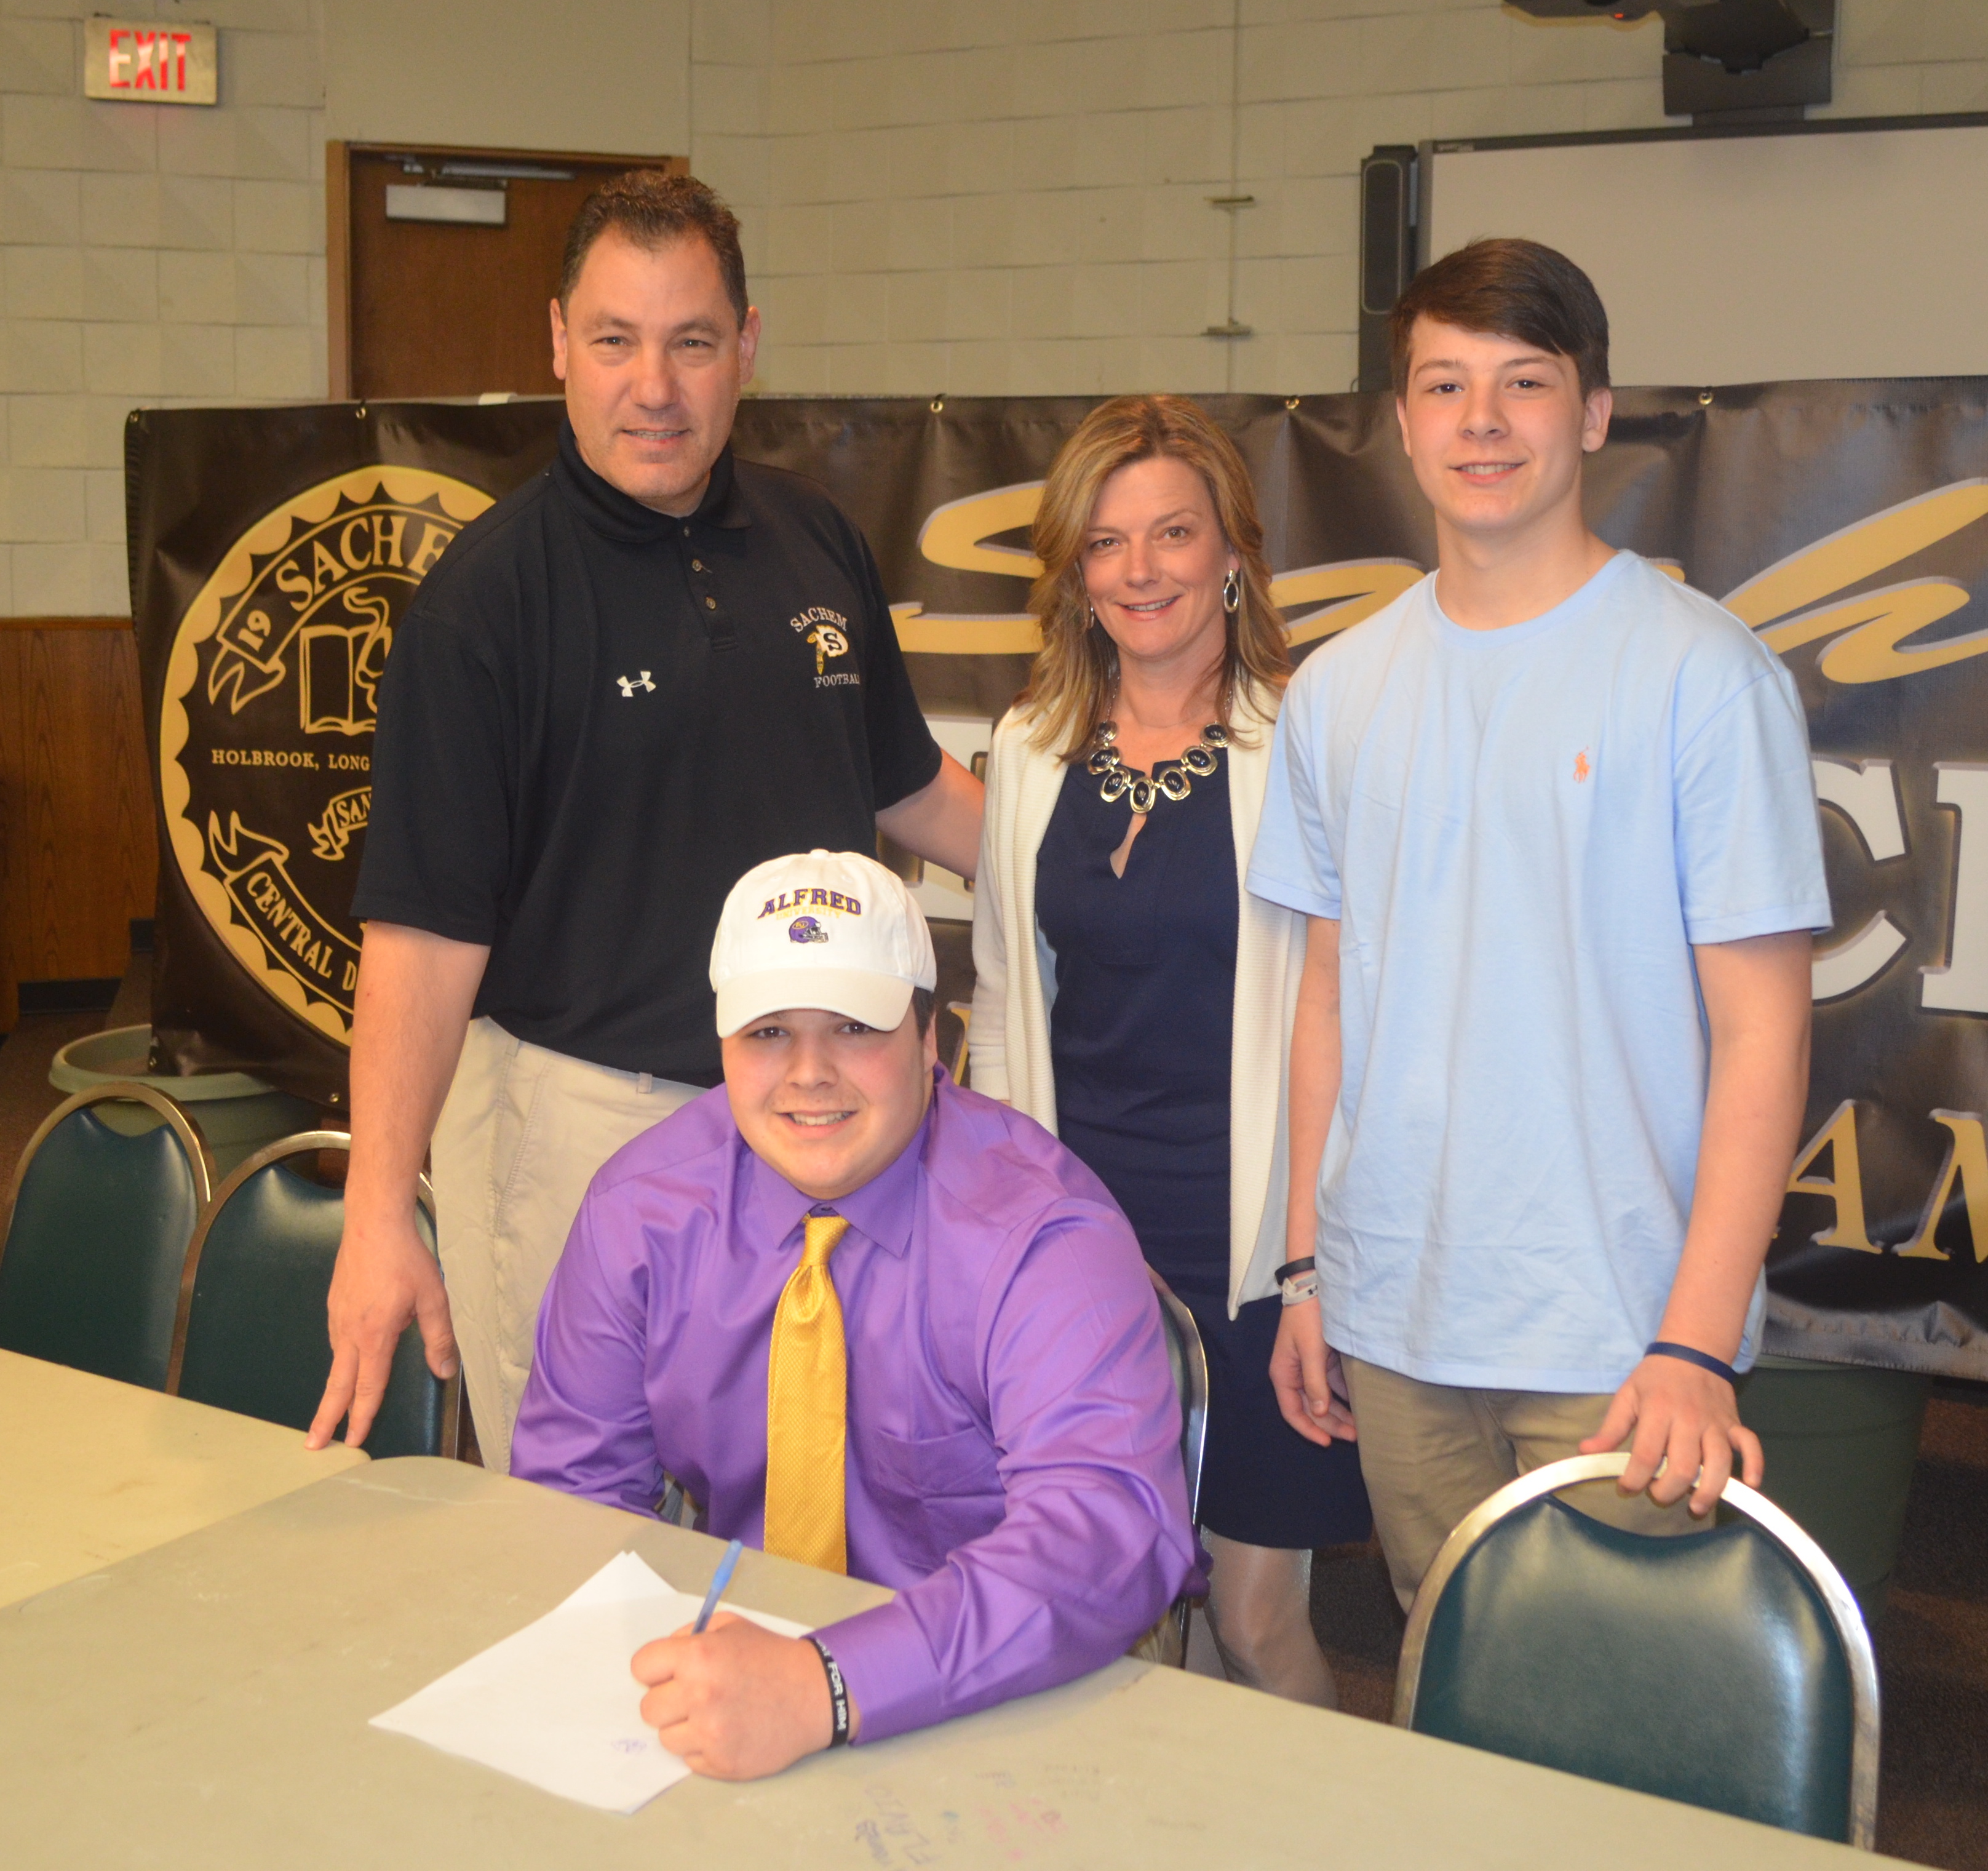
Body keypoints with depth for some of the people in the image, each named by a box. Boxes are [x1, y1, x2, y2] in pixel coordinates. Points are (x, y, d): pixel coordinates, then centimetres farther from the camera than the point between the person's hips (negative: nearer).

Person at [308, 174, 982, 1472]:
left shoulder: (816, 540, 5)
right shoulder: (490, 594, -13)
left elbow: (909, 785, 19)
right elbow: (427, 921, -18)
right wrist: (379, 1212, -23)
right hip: (579, 1118, -5)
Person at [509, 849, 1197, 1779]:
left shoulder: (1042, 1234, -17)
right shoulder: (643, 1206, -3)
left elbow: (1110, 1525, -29)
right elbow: (573, 1486, 3)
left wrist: (826, 1688, -41)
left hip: (989, 1699, -4)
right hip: (733, 1650, 4)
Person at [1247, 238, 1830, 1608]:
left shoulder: (1705, 674, -8)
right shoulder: (1339, 688, 7)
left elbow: (1763, 1030, -9)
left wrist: (1698, 1345, -16)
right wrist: (1306, 1270, 11)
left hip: (1619, 1341, -4)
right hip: (1393, 1326, 4)